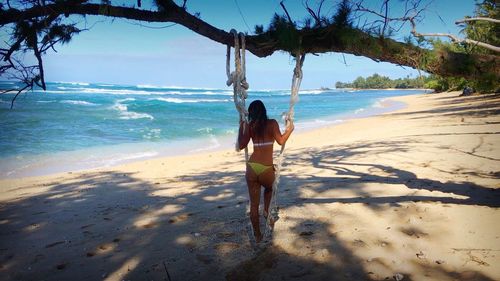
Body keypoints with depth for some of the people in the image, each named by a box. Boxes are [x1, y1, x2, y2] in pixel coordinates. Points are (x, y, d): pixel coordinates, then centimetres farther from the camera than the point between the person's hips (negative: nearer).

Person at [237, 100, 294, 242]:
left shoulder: (249, 126, 6)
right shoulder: (272, 123, 0)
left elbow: (241, 145, 10)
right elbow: (281, 141, -6)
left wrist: (241, 127, 21)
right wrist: (290, 129, 10)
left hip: (251, 167, 2)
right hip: (266, 168, -2)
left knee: (253, 203, 12)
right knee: (269, 188, 35)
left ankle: (257, 235, 19)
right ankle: (266, 210, 19)